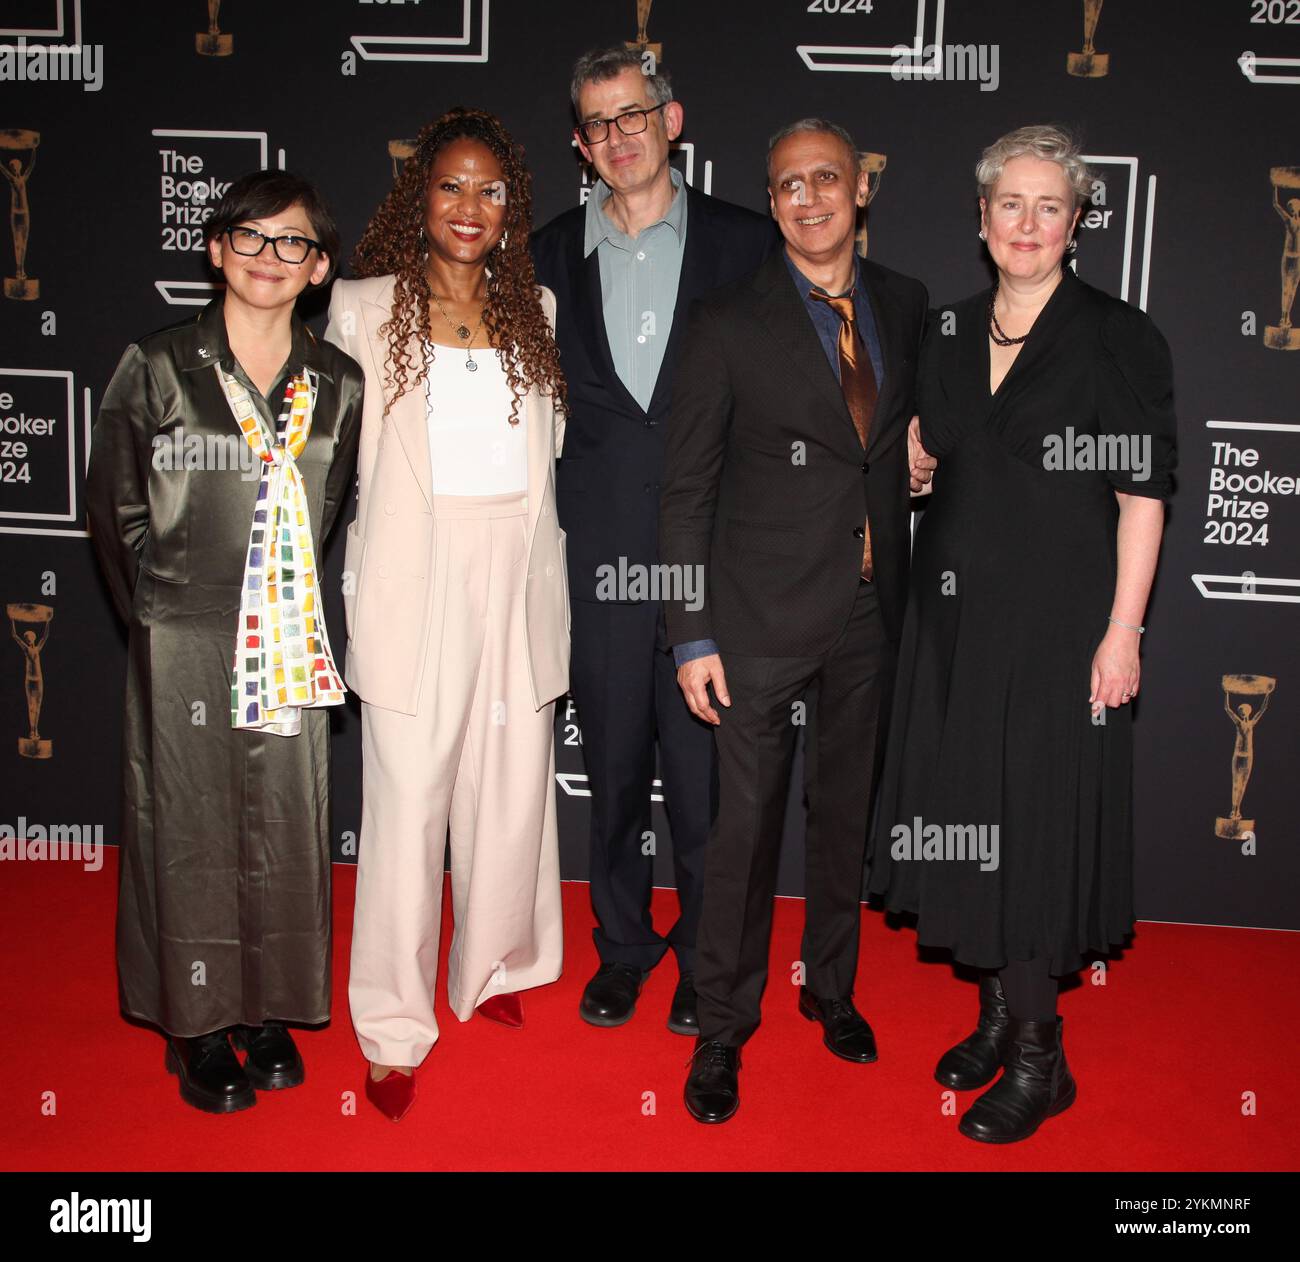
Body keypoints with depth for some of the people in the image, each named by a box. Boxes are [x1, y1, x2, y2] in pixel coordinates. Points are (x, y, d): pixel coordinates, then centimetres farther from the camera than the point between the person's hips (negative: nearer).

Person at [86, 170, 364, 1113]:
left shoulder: (339, 386, 3)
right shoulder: (157, 370, -3)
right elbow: (114, 509, 2)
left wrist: (299, 609, 6)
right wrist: (159, 610, 1)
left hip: (289, 646, 2)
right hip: (184, 645, -2)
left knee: (284, 825, 9)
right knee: (190, 826, 7)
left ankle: (268, 1009, 27)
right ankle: (197, 1024, 23)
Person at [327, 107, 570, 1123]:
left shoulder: (535, 309, 12)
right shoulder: (365, 309, 2)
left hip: (520, 574, 4)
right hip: (415, 582, -3)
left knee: (513, 787, 11)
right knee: (408, 800, -1)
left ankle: (491, 967, 33)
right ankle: (396, 1027, 14)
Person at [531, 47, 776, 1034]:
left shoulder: (746, 242, 3)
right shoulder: (551, 255, 9)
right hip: (600, 555, 2)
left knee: (706, 769, 5)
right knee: (614, 766, 13)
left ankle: (704, 957, 24)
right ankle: (623, 945, 31)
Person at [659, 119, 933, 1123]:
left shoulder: (907, 305, 7)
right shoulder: (728, 323, -7)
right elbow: (688, 487, -6)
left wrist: (921, 455, 3)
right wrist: (692, 635, -9)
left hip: (873, 609, 4)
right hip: (764, 614, -4)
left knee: (847, 809, 16)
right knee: (746, 822, 2)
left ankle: (832, 989, 37)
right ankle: (723, 1028, 20)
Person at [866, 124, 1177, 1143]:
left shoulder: (1120, 338, -5)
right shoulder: (951, 333, 10)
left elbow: (1141, 497, -9)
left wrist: (1122, 632, -14)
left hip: (1061, 622, -5)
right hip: (957, 617, 6)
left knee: (1039, 822, 0)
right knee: (970, 816, 11)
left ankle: (1039, 1059, 15)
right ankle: (999, 1013, 29)